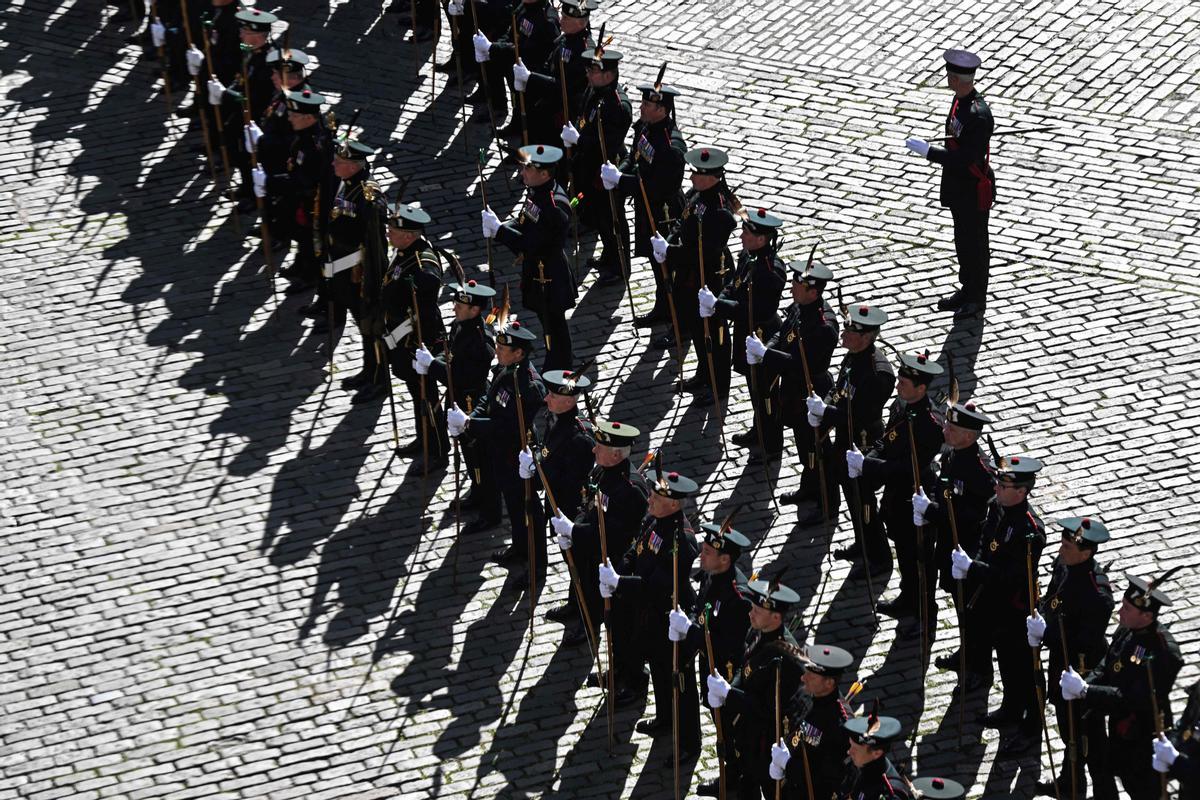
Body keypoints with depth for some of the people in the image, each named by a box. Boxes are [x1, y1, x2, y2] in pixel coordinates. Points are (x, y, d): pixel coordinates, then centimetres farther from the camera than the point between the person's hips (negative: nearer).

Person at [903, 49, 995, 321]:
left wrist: (927, 150, -26)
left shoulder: (978, 115, -31)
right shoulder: (960, 99, -1)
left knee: (975, 243, 8)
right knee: (962, 240, 21)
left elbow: (966, 159, -31)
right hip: (958, 186, 9)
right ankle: (967, 290, 37)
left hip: (974, 190, -9)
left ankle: (977, 299, 23)